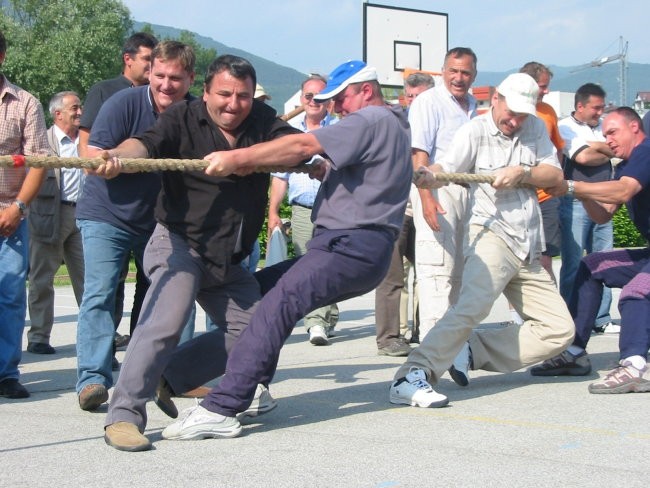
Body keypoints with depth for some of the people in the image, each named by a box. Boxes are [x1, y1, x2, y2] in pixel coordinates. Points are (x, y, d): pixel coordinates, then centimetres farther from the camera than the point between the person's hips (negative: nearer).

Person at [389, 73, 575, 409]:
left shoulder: (535, 129, 13)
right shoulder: (476, 131, -3)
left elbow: (555, 175, 6)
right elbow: (445, 169, -19)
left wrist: (521, 174, -13)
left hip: (529, 251, 7)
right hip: (492, 235, -7)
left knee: (560, 330, 5)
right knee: (474, 304, -32)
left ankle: (473, 351, 5)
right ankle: (411, 378, -39)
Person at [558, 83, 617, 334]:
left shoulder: (602, 127, 16)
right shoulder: (565, 127, -2)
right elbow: (582, 157, -14)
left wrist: (596, 146, -10)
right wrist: (607, 154, 0)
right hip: (575, 203, -6)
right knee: (573, 265, -4)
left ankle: (601, 319, 13)